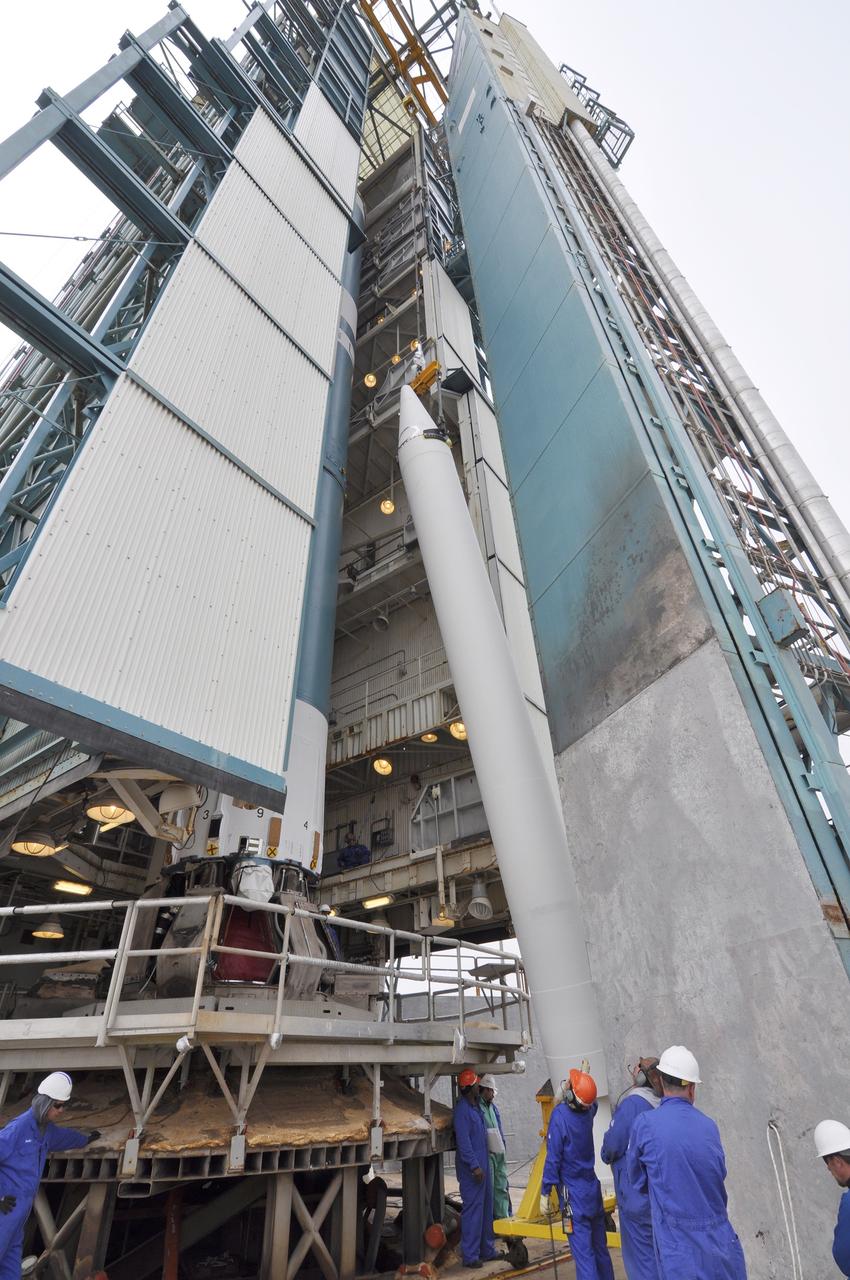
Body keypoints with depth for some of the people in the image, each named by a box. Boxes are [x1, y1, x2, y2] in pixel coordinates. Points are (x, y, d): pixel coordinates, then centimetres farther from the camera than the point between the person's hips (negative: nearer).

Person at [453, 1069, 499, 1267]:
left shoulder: (475, 1106, 9)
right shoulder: (462, 1109, -21)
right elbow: (463, 1141, -23)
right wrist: (474, 1166, -22)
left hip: (482, 1163, 9)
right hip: (471, 1168, -9)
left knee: (486, 1208, 17)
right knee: (473, 1210, -2)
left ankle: (486, 1250, 29)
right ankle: (470, 1256, 10)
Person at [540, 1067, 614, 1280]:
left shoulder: (560, 1115, -23)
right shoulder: (588, 1110, -7)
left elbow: (553, 1157, -20)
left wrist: (545, 1193, -12)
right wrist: (585, 1077, 16)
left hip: (574, 1194, -6)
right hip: (593, 1188, 6)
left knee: (583, 1251, -1)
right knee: (600, 1246, 19)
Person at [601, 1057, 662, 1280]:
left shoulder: (633, 1102, -22)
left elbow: (613, 1144, -17)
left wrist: (606, 1155, 5)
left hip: (636, 1194, -7)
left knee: (640, 1255, 6)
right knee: (658, 1251, 21)